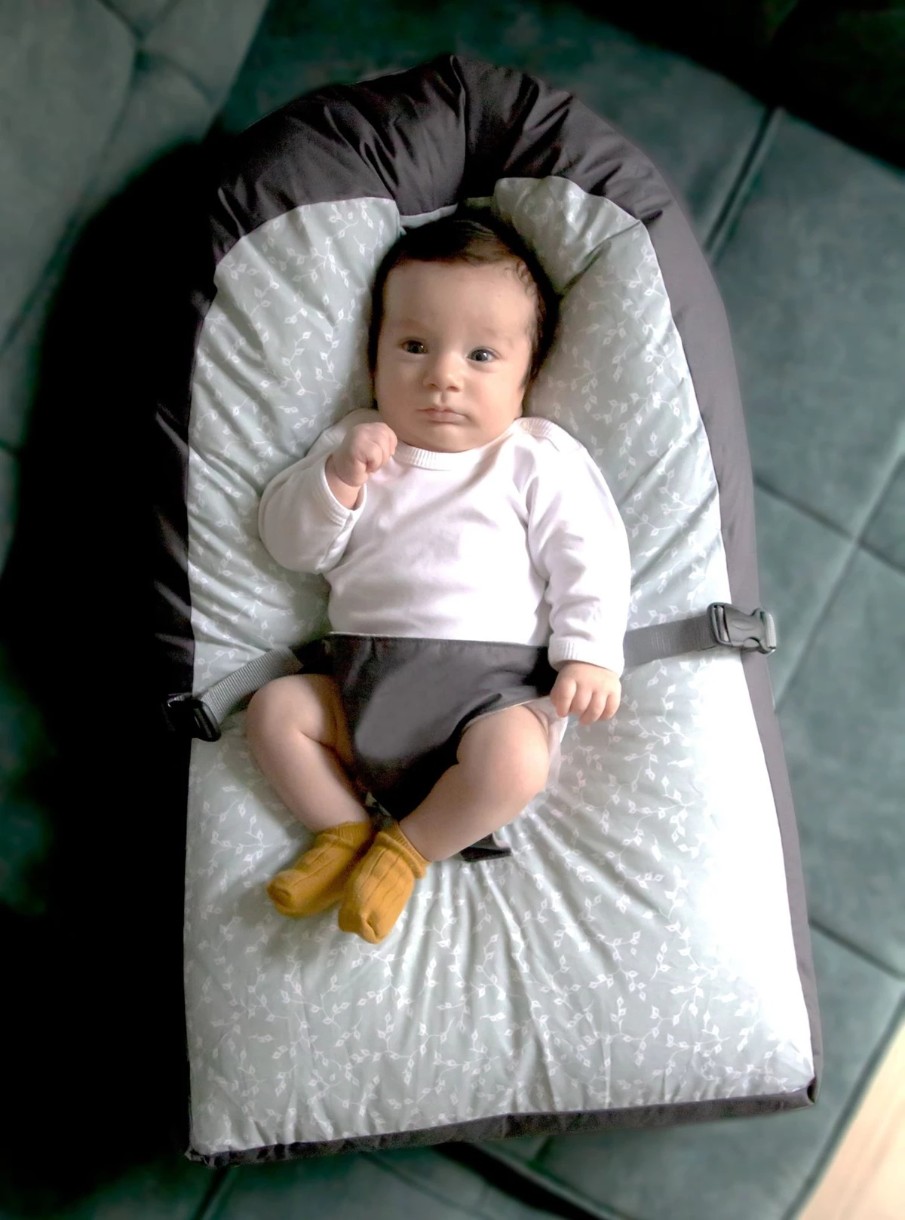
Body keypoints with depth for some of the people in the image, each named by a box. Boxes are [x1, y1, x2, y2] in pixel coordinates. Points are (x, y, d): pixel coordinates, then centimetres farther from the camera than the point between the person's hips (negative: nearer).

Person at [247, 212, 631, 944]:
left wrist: (589, 654, -13)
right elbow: (290, 544, 8)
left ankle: (406, 850, -8)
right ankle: (344, 833, -1)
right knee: (274, 707, -11)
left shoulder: (538, 458, 4)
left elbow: (589, 559, -1)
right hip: (360, 682, 4)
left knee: (515, 760, -30)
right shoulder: (356, 443, 14)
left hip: (490, 683, -4)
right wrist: (337, 478, -9)